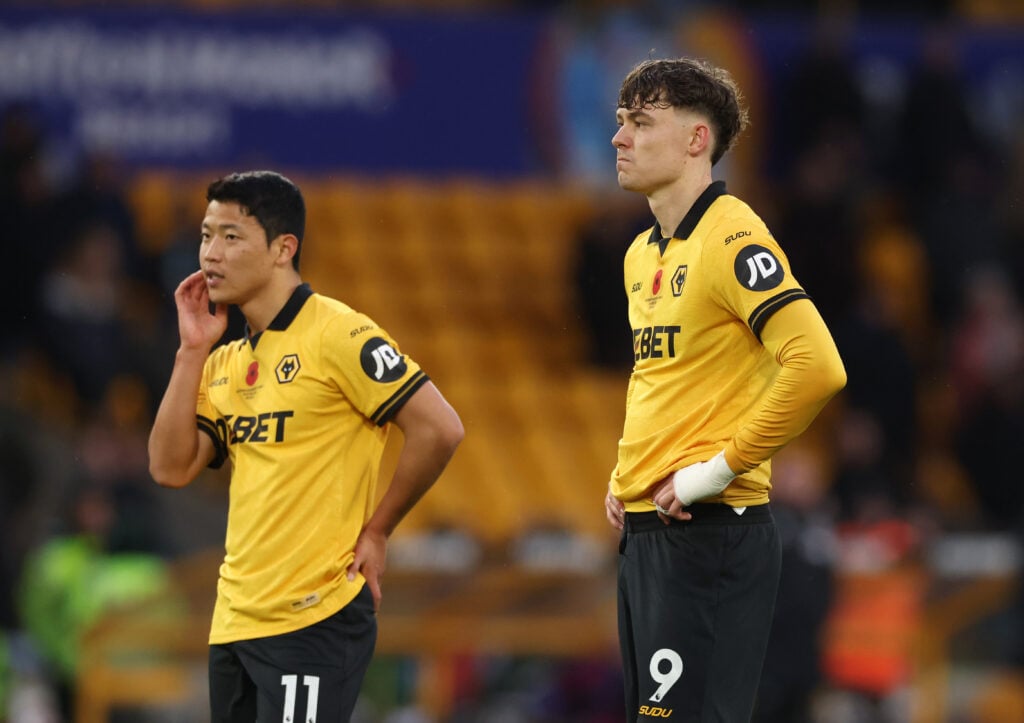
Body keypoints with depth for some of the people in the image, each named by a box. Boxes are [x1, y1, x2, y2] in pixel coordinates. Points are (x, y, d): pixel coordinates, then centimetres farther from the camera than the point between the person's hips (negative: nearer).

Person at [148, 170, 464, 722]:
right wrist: (191, 350, 2)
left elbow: (439, 428, -13)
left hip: (315, 620, -8)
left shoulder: (336, 334, -9)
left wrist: (375, 532, -7)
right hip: (234, 623, 8)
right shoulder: (227, 361, 14)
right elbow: (171, 469, 5)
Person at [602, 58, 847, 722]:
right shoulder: (642, 255, 15)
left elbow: (817, 366, -24)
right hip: (643, 528, 9)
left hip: (710, 534, -9)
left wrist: (723, 467, -19)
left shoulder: (730, 238, -13)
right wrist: (625, 478, 15)